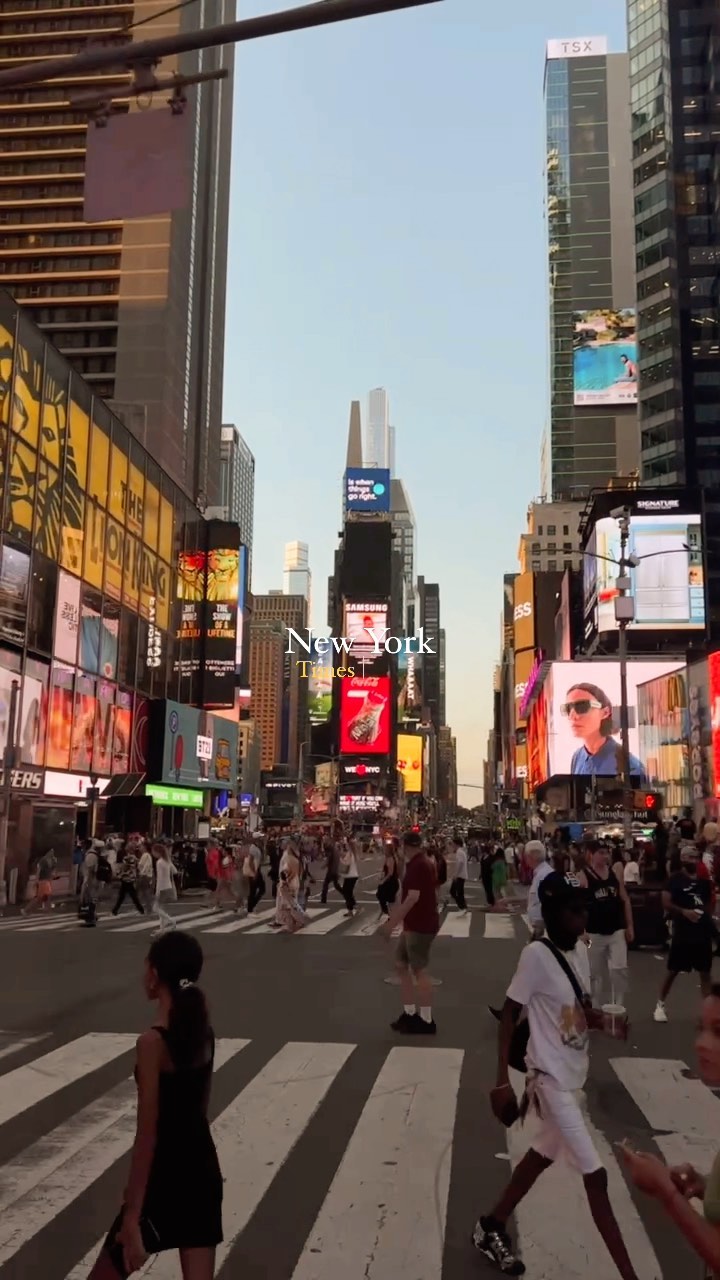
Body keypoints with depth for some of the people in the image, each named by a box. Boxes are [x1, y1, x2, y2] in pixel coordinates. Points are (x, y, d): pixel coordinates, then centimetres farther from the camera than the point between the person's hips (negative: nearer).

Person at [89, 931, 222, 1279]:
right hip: (203, 1171, 7)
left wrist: (131, 1217, -15)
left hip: (165, 1178, -7)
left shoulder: (153, 1042, -20)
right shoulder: (202, 1030, 1)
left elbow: (147, 1136, -19)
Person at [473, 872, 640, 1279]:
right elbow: (509, 1014, -16)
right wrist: (502, 1081, -19)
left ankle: (493, 1226, 40)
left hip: (575, 1073, 8)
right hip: (551, 1077, -8)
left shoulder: (581, 950, 0)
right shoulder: (537, 954, -21)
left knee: (545, 1153, 21)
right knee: (595, 1175, -4)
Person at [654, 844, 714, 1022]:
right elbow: (665, 903, -13)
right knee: (673, 971, 4)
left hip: (703, 932, 5)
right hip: (683, 933, -5)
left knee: (705, 971, 9)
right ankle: (660, 1004, 17)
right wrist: (684, 911, -24)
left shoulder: (704, 881, 9)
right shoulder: (675, 880, -6)